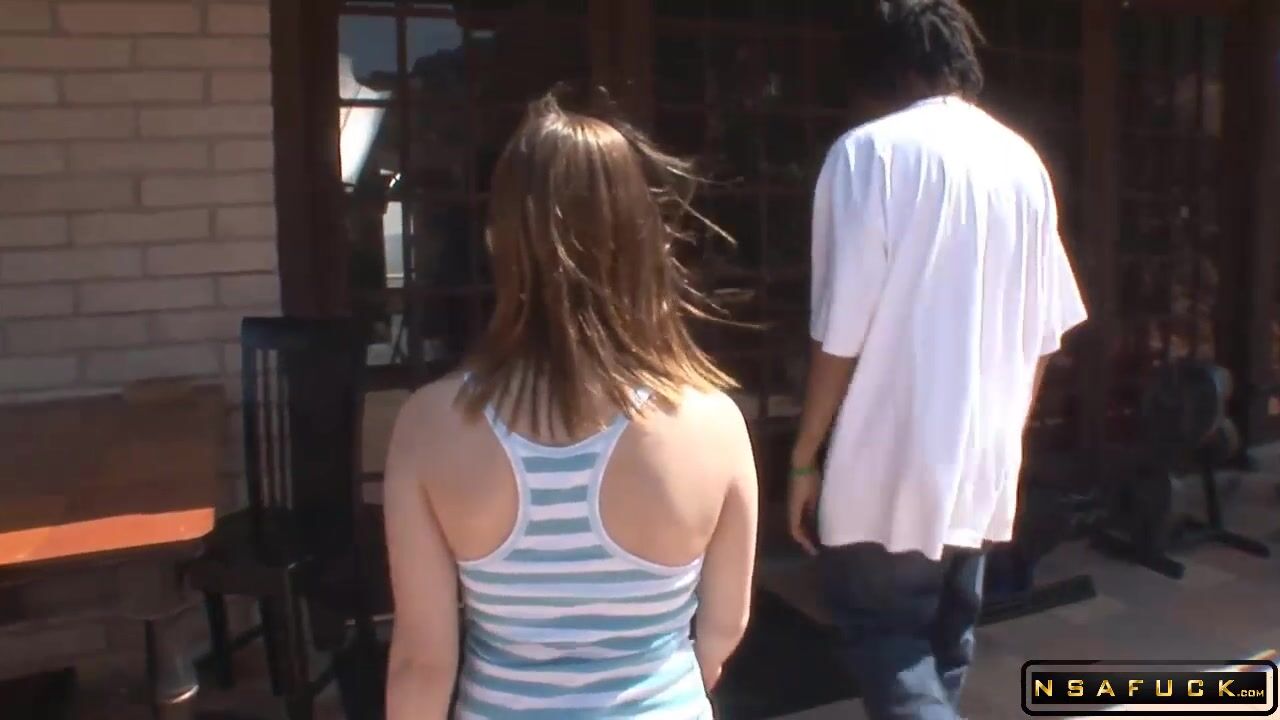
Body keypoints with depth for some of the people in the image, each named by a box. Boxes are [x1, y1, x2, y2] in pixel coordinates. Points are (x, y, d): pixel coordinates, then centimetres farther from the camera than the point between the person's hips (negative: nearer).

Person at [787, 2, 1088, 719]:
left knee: (888, 639, 8)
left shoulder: (870, 152, -11)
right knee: (945, 639, 19)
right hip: (985, 460, 7)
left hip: (891, 459, -6)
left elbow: (841, 333, -15)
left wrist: (804, 457, -5)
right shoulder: (1023, 162, 7)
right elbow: (1043, 334, 11)